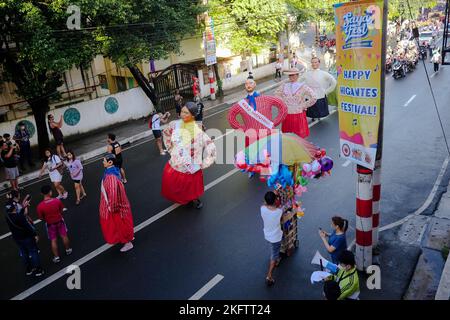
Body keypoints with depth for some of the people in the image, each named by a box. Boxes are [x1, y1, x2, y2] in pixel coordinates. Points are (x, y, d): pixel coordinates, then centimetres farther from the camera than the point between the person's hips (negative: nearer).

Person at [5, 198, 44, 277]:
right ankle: (38, 270, 17)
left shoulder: (7, 216, -7)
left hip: (17, 238, 7)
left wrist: (23, 208, 13)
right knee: (33, 252, 9)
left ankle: (29, 269, 35)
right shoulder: (20, 217, -31)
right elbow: (28, 227, -24)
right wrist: (35, 235, -14)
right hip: (27, 237, -7)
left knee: (23, 253, 22)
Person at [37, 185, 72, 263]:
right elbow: (61, 211, -6)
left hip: (50, 224, -1)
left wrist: (47, 220, 9)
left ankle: (56, 257, 26)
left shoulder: (40, 206, -25)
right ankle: (68, 250, 41)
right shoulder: (57, 200, -23)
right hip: (59, 221, 1)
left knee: (53, 240, 14)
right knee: (64, 236, 22)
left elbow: (41, 218, -12)